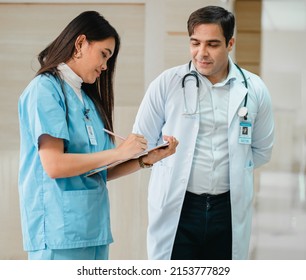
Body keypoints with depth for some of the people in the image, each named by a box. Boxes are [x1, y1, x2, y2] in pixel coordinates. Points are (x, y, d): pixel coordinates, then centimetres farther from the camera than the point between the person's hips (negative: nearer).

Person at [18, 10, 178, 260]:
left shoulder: (86, 97, 16)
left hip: (94, 228, 8)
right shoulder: (45, 90, -7)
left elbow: (98, 172, 14)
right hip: (60, 230, -8)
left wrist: (145, 160, 3)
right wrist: (118, 152, -12)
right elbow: (54, 165, -18)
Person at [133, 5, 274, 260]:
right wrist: (176, 171, 3)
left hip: (229, 209, 2)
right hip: (177, 209, -2)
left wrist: (233, 171, 8)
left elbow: (262, 150, 14)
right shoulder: (167, 84, -3)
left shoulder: (254, 90, 3)